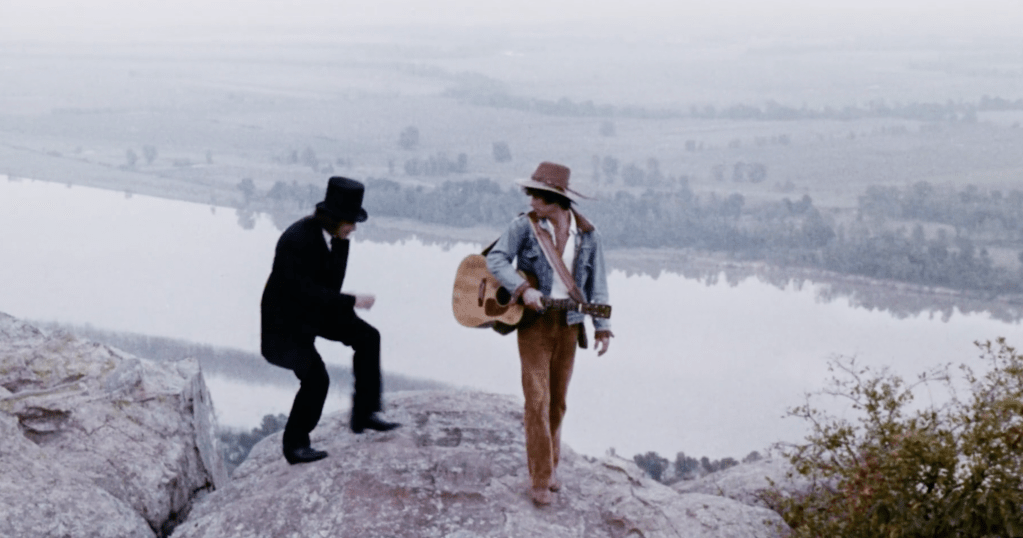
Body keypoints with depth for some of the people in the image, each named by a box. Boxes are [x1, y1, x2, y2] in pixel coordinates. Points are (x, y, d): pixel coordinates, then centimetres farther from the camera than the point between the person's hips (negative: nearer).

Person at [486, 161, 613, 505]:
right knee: (537, 399, -7)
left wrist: (602, 327, -3)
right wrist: (523, 289, -29)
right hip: (533, 321, -3)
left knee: (558, 400, 12)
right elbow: (495, 259, -15)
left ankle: (550, 465, 30)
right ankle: (540, 479, 0)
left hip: (568, 324, 3)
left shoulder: (587, 236, 0)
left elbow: (596, 284, 4)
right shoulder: (525, 226, -7)